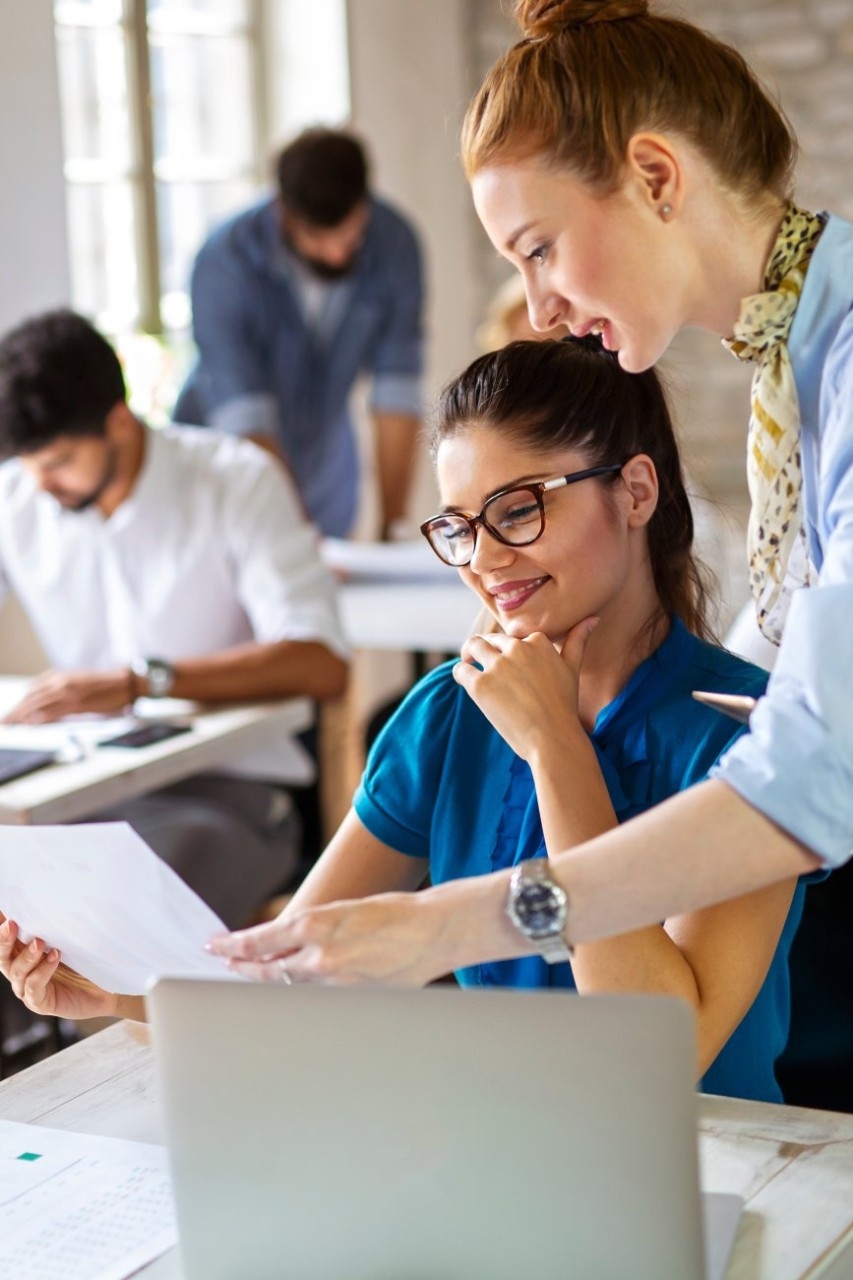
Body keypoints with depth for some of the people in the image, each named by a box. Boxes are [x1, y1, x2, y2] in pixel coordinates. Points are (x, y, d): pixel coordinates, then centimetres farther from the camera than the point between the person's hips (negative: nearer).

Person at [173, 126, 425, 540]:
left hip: (325, 473, 3)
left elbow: (397, 391, -15)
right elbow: (244, 419, -31)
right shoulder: (224, 263, -25)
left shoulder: (394, 243, -15)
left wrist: (393, 526, -20)